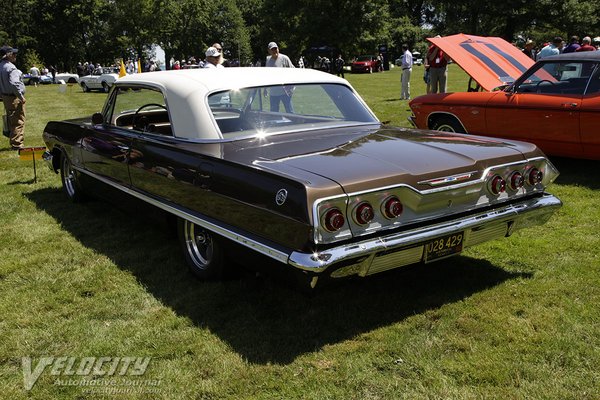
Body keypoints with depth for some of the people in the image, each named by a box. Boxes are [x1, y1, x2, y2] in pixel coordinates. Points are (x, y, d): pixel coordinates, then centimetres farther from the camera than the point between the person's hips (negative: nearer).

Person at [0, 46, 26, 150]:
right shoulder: (11, 67, -19)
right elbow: (14, 83, -28)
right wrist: (21, 96, -20)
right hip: (14, 98, -9)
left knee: (11, 121, 18)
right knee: (18, 122, -2)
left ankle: (13, 142, 26)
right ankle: (17, 144, 0)